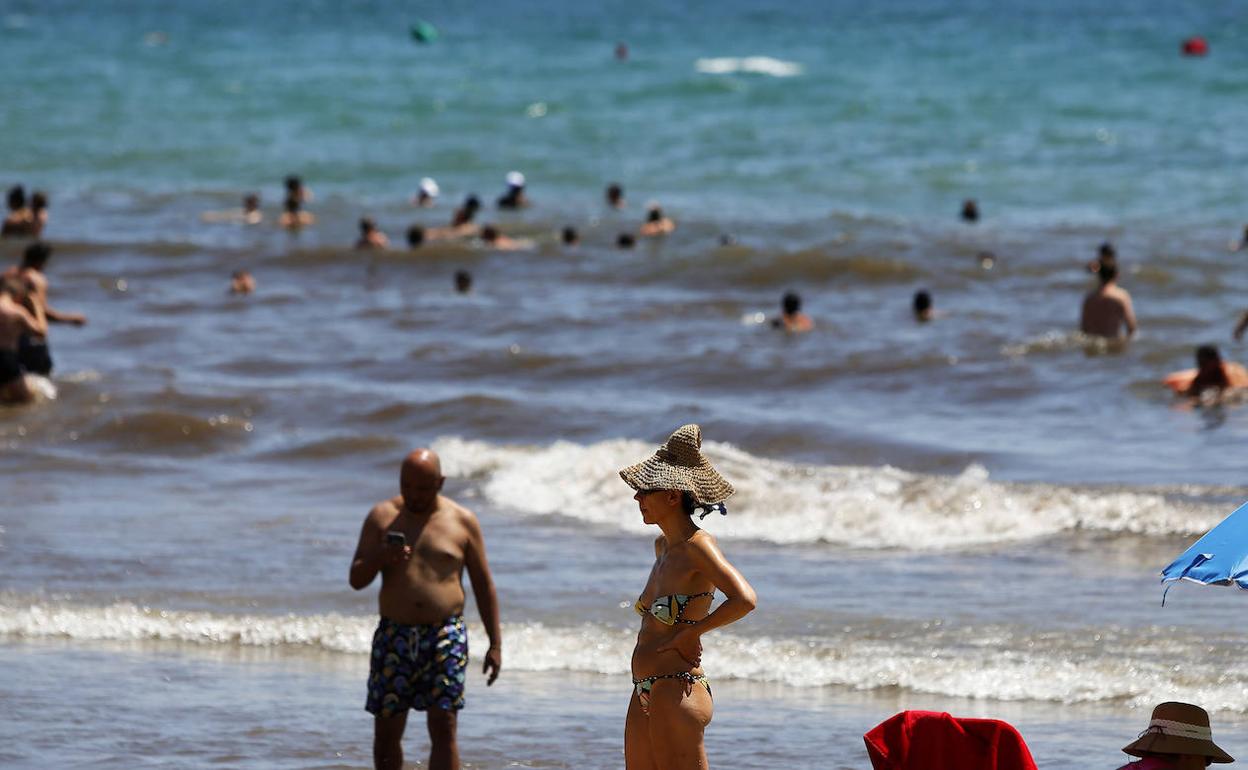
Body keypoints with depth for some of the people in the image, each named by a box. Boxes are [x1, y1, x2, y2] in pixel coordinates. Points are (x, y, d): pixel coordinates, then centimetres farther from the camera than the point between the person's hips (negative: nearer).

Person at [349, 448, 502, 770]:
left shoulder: (463, 522, 5)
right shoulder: (382, 517, 6)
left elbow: (484, 586, 9)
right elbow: (356, 580, 4)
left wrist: (495, 643, 4)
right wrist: (379, 559, -17)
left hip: (446, 635, -2)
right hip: (394, 635, 2)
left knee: (444, 728, -10)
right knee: (386, 731, 3)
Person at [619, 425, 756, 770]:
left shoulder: (698, 545, -13)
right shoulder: (663, 546, 14)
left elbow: (744, 600, -27)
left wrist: (689, 635, -16)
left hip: (677, 691, -10)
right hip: (645, 692, 10)